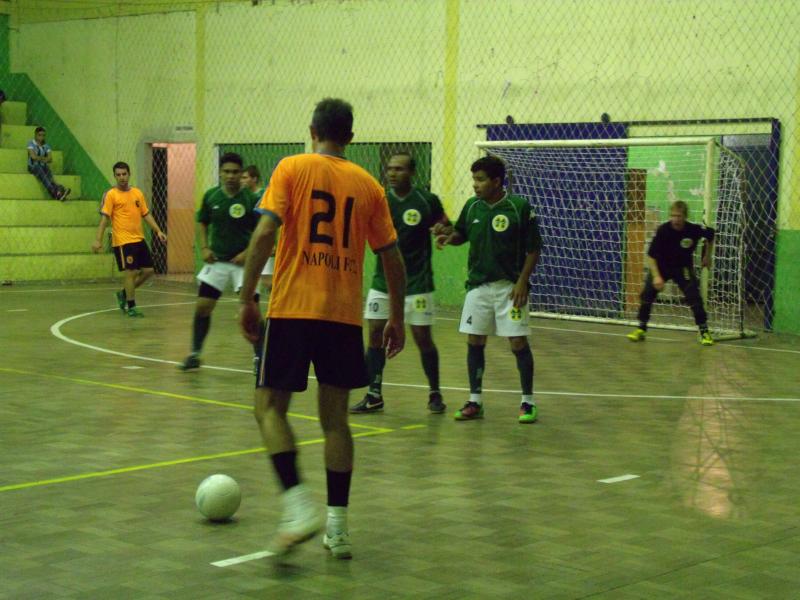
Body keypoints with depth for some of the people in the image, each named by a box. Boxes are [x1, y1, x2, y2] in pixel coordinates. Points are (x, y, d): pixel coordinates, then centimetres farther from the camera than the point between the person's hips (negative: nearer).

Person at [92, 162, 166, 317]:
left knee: (148, 271, 7)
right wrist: (98, 240, -16)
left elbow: (146, 214, 16)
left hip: (139, 239, 6)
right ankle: (131, 307, 5)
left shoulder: (137, 193, 11)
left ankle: (124, 293, 25)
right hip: (123, 241, -6)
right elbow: (104, 218, -9)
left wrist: (158, 230, 6)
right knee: (131, 272, -6)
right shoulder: (111, 195, -6)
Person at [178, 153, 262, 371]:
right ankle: (195, 355, 17)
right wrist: (204, 247, 0)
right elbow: (202, 222, 13)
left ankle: (259, 357, 4)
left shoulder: (251, 199, -11)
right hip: (217, 260, 3)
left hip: (243, 261, -3)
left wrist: (248, 252, -17)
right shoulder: (211, 196, 0)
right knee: (202, 306, 2)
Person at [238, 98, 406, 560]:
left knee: (270, 406, 7)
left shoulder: (292, 169, 0)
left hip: (293, 309, -3)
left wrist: (247, 300, -6)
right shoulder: (368, 185, 8)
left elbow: (264, 234, -11)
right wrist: (397, 319, 19)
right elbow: (393, 260, 9)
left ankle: (300, 505, -12)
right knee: (335, 418, 11)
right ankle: (338, 527, 10)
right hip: (345, 315, 3)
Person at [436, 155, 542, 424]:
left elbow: (533, 249, -7)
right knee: (474, 342, 5)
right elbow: (461, 234, 19)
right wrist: (448, 237, -4)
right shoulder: (472, 206, 3)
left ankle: (528, 402, 10)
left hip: (509, 287, -4)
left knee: (518, 342, -2)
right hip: (478, 285, 5)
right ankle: (475, 401, 16)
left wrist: (522, 282, -14)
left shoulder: (520, 207, -10)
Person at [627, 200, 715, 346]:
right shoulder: (663, 230, -24)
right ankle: (641, 329, 5)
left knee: (694, 297, -12)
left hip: (683, 268, 0)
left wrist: (707, 256, 8)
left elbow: (710, 234, 3)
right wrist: (656, 276, -29)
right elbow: (651, 255, -20)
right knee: (647, 294, -10)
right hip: (661, 266, 0)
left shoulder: (695, 230, -21)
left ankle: (704, 332, 0)